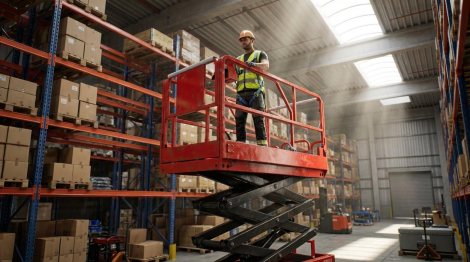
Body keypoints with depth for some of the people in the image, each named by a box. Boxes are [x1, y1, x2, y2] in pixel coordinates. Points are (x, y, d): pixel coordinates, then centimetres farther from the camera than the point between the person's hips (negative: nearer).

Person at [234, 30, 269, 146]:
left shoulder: (260, 54, 17)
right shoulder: (238, 59, 29)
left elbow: (266, 65, -6)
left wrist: (254, 64, -27)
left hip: (256, 92, -4)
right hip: (241, 93, 4)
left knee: (258, 118, -12)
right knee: (239, 119, -6)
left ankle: (262, 144, -14)